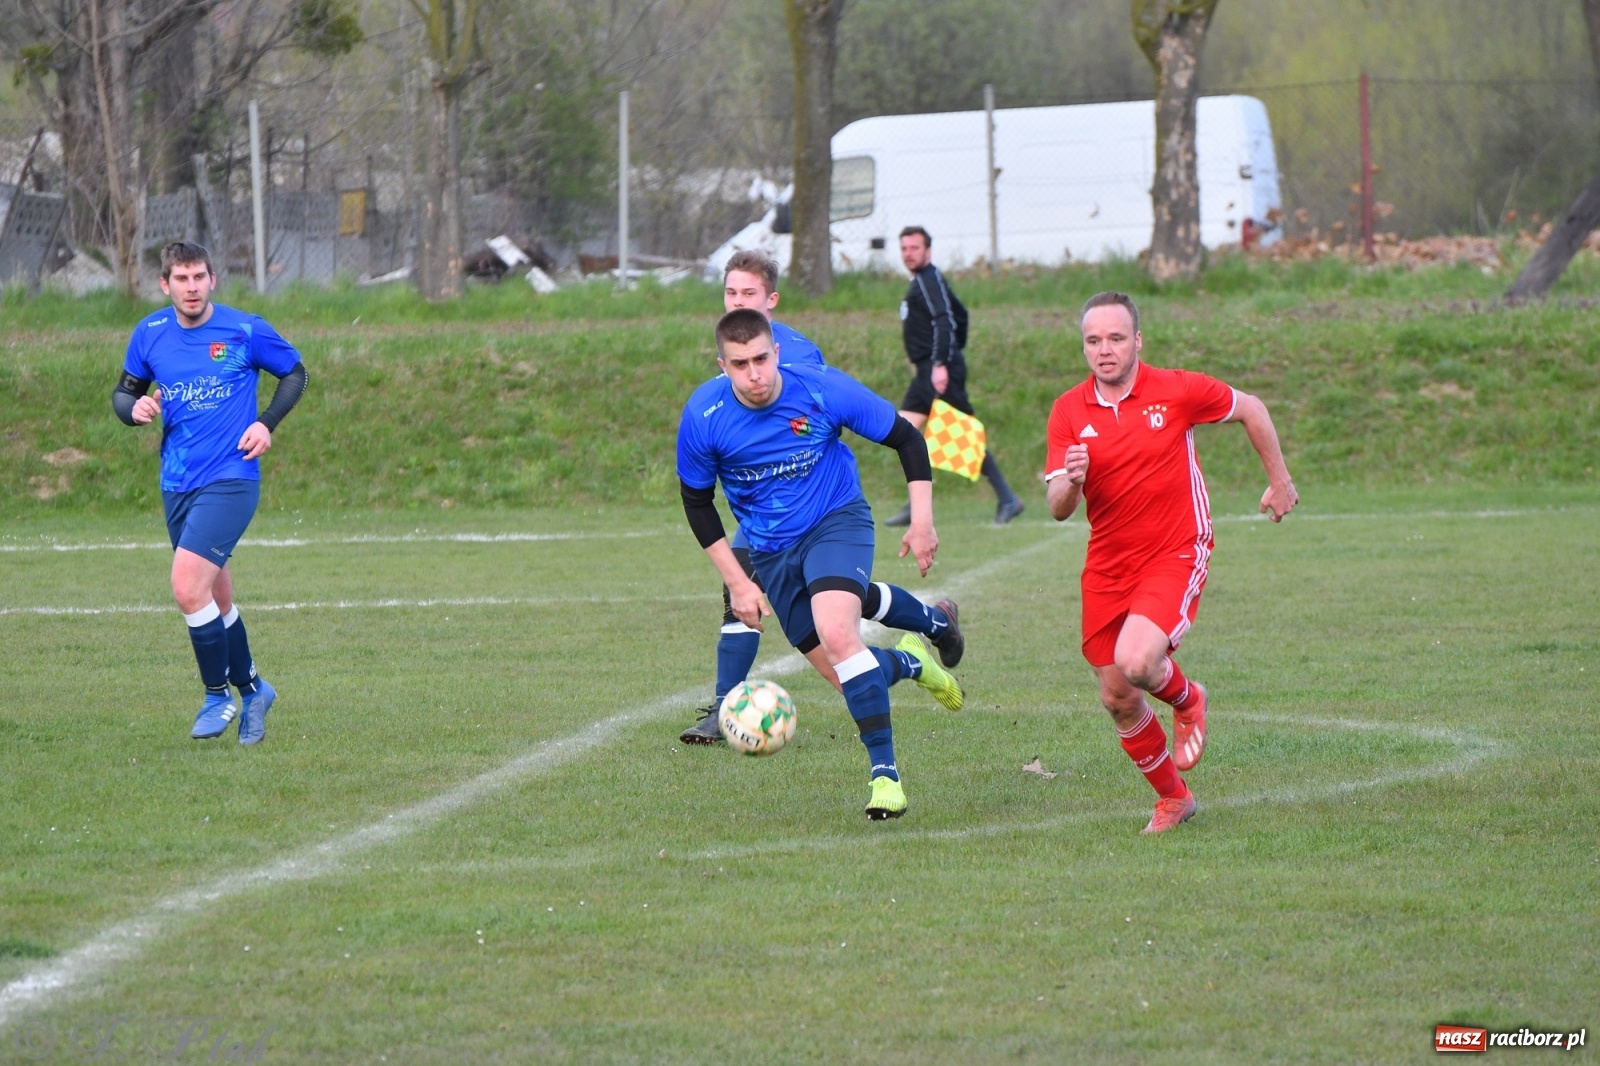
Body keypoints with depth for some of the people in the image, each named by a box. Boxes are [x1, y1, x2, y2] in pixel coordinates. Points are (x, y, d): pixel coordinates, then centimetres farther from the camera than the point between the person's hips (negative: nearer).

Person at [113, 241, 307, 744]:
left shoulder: (245, 330, -6)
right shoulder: (149, 334, 3)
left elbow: (294, 372, 7)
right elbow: (123, 392, 15)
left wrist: (266, 424, -7)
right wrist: (134, 408, -9)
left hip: (230, 480, -5)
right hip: (177, 485, 5)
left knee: (189, 587, -19)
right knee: (215, 599, 13)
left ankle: (218, 696, -3)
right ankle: (251, 688, 33)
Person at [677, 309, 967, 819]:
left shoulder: (823, 391, -19)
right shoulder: (703, 417, -16)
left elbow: (905, 438, -5)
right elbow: (697, 501, 0)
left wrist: (922, 521, -9)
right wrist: (737, 581, -3)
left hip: (836, 522, -3)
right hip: (771, 552, 3)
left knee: (836, 635, -29)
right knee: (846, 678, 1)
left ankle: (885, 774, -25)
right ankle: (910, 661, 36)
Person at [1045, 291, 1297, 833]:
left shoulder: (1177, 390, -10)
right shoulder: (1069, 412, -4)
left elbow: (1250, 409, 7)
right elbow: (1058, 508, -7)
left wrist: (1280, 480, 13)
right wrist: (1070, 481, -29)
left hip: (1175, 554, -4)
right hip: (1108, 565, 4)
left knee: (1135, 660, -27)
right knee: (1117, 699, 5)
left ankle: (1187, 699, 9)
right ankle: (1173, 798, 27)